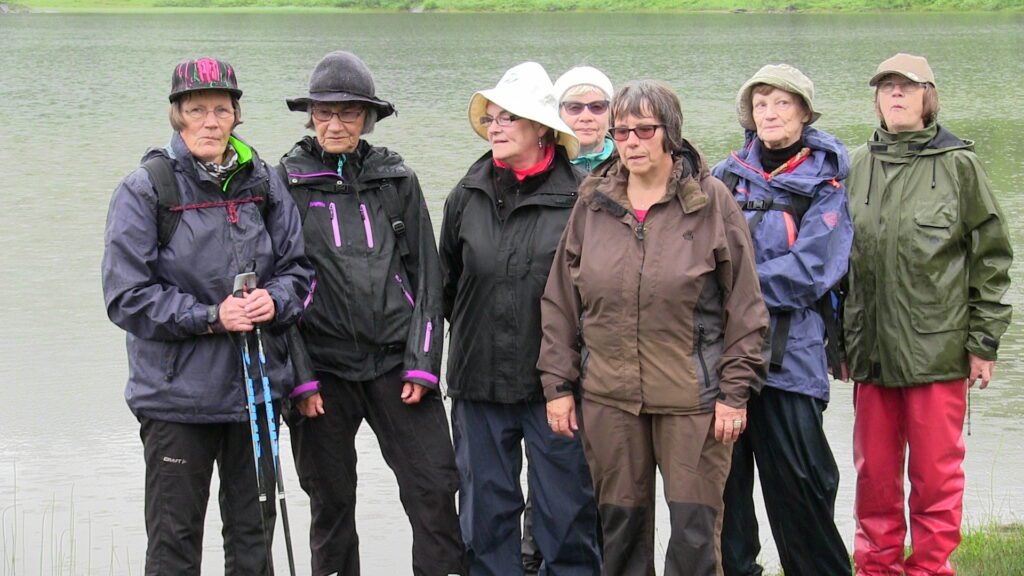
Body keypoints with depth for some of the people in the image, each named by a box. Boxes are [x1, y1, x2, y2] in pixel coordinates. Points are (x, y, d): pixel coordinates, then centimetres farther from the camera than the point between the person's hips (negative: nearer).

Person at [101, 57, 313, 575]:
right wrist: (210, 317, -18)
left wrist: (275, 300, -12)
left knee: (253, 532, 14)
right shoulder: (143, 191, -8)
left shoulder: (262, 183, 5)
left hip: (256, 388, 4)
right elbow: (127, 297, -11)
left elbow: (299, 265, 10)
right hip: (176, 395, -4)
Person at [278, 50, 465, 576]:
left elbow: (425, 274, 9)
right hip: (321, 365, -1)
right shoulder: (286, 184, 3)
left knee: (434, 489, -5)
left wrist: (422, 364, 0)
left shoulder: (397, 180, 9)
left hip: (395, 359, 1)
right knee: (331, 502, 6)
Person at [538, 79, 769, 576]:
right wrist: (558, 384, 6)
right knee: (621, 526, 10)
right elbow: (560, 302, 11)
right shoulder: (592, 204, 7)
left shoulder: (711, 201, -2)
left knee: (695, 531, -1)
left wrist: (735, 390, -5)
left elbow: (744, 303, -2)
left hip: (693, 397, -3)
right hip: (608, 397, 3)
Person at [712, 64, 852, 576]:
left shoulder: (823, 186, 2)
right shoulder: (725, 176, 13)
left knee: (796, 482, -4)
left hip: (787, 355, -4)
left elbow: (810, 270, -9)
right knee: (722, 477, 7)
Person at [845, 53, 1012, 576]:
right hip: (872, 350, 3)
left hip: (939, 347, -3)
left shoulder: (958, 164, 0)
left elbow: (991, 258, 1)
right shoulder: (857, 167, 8)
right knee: (874, 473, 10)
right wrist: (839, 340, 10)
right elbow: (840, 258, 14)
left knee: (936, 474, 2)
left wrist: (984, 341, -3)